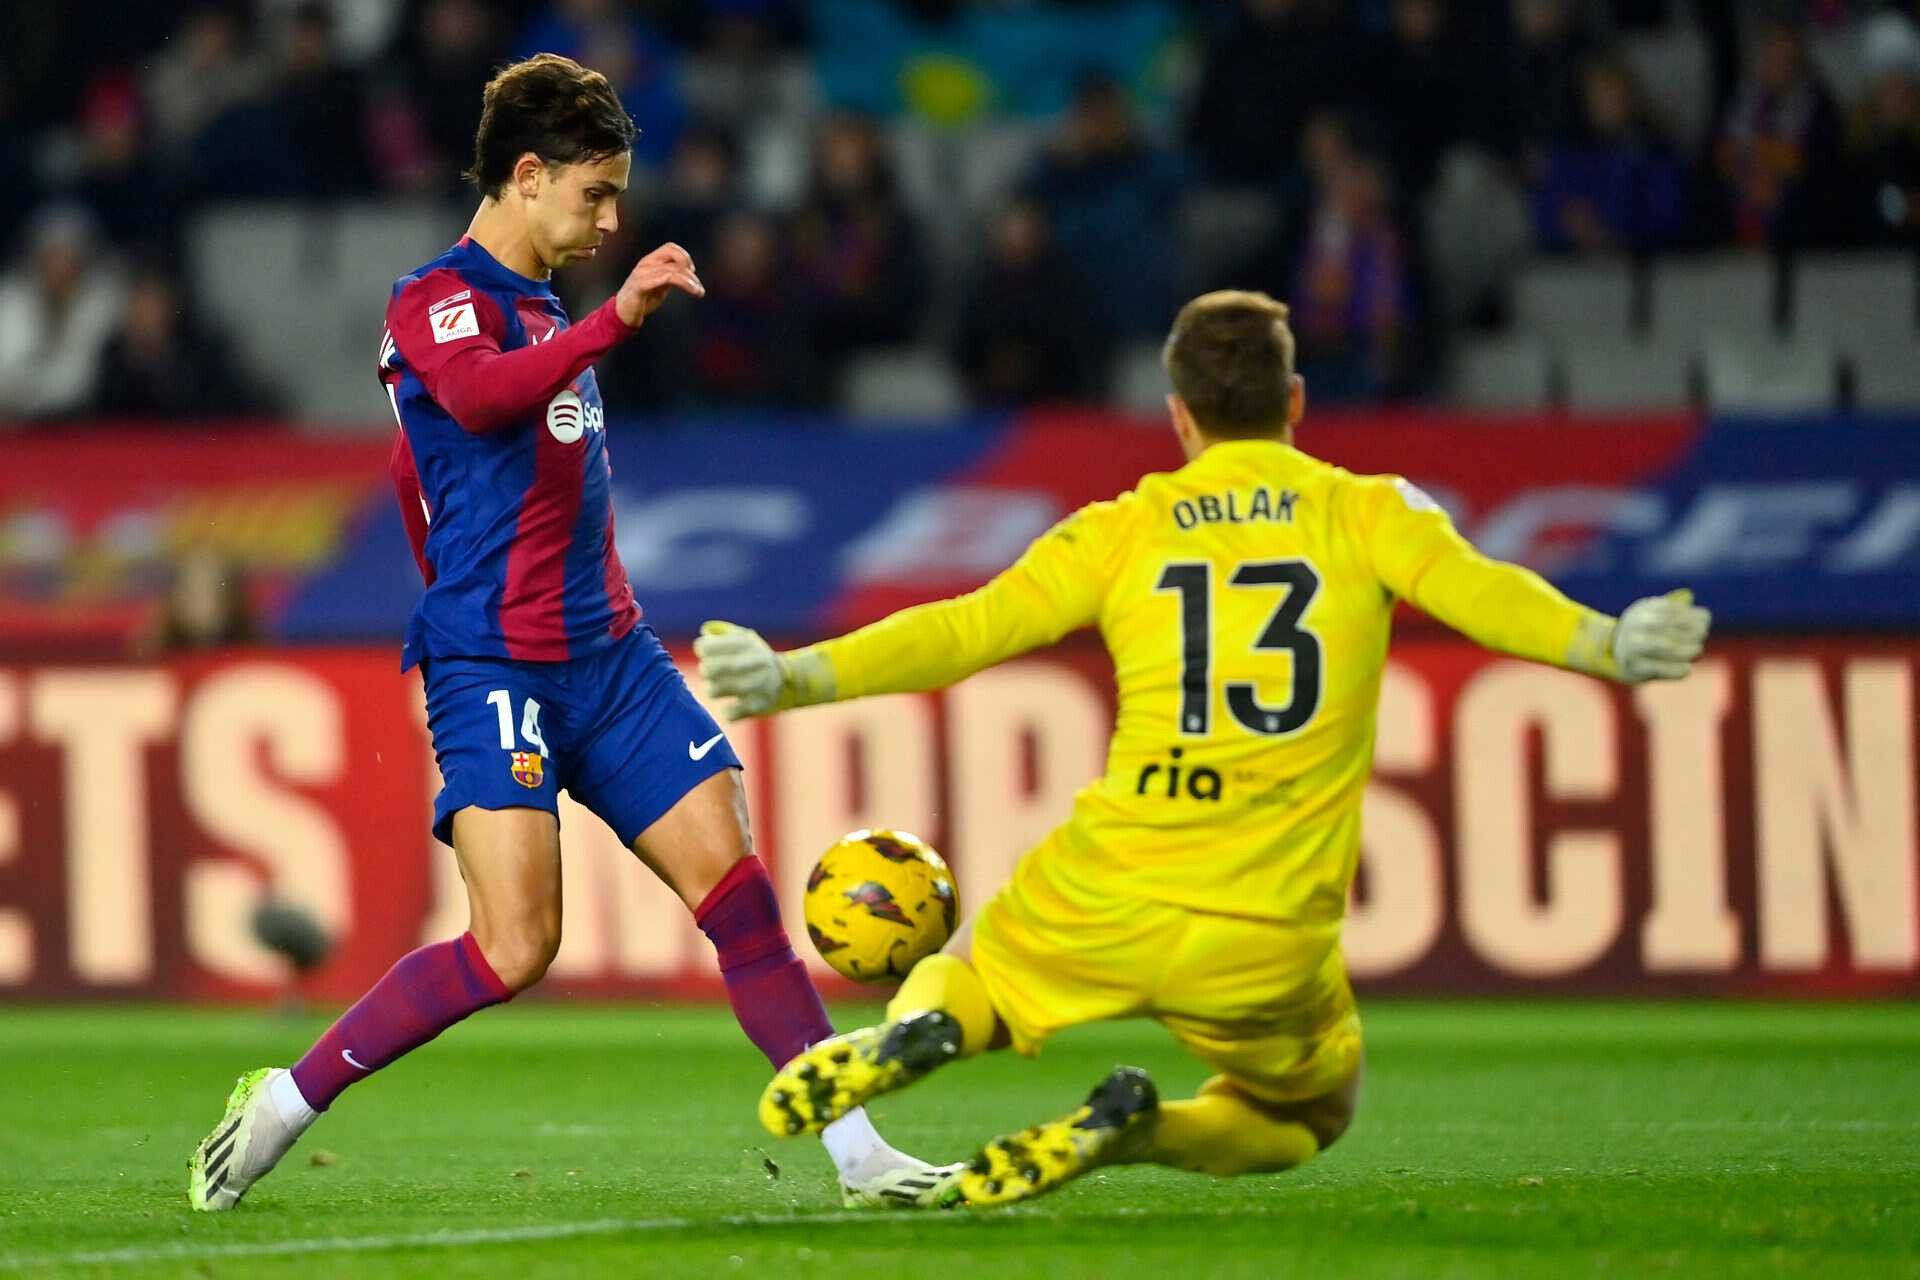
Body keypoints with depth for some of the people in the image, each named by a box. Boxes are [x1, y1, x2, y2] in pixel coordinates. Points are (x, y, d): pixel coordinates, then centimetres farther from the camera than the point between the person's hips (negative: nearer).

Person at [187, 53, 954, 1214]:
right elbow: (477, 395, -32)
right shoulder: (437, 302, -8)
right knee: (513, 951, -18)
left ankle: (858, 1151, -1)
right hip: (495, 674, -8)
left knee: (740, 893, -3)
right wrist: (619, 320, -42)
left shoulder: (545, 313, 19)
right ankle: (286, 1103, -2)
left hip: (609, 657, 8)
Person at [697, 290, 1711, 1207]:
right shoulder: (1367, 514, 5)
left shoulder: (1123, 532, 6)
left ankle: (918, 1028, -10)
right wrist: (1608, 645, -21)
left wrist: (793, 678, -3)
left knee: (963, 976, 31)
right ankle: (1136, 1132, -7)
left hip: (1107, 902, 1)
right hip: (1272, 944, -1)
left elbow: (964, 630, -2)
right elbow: (1476, 591, -13)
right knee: (1312, 1116, 27)